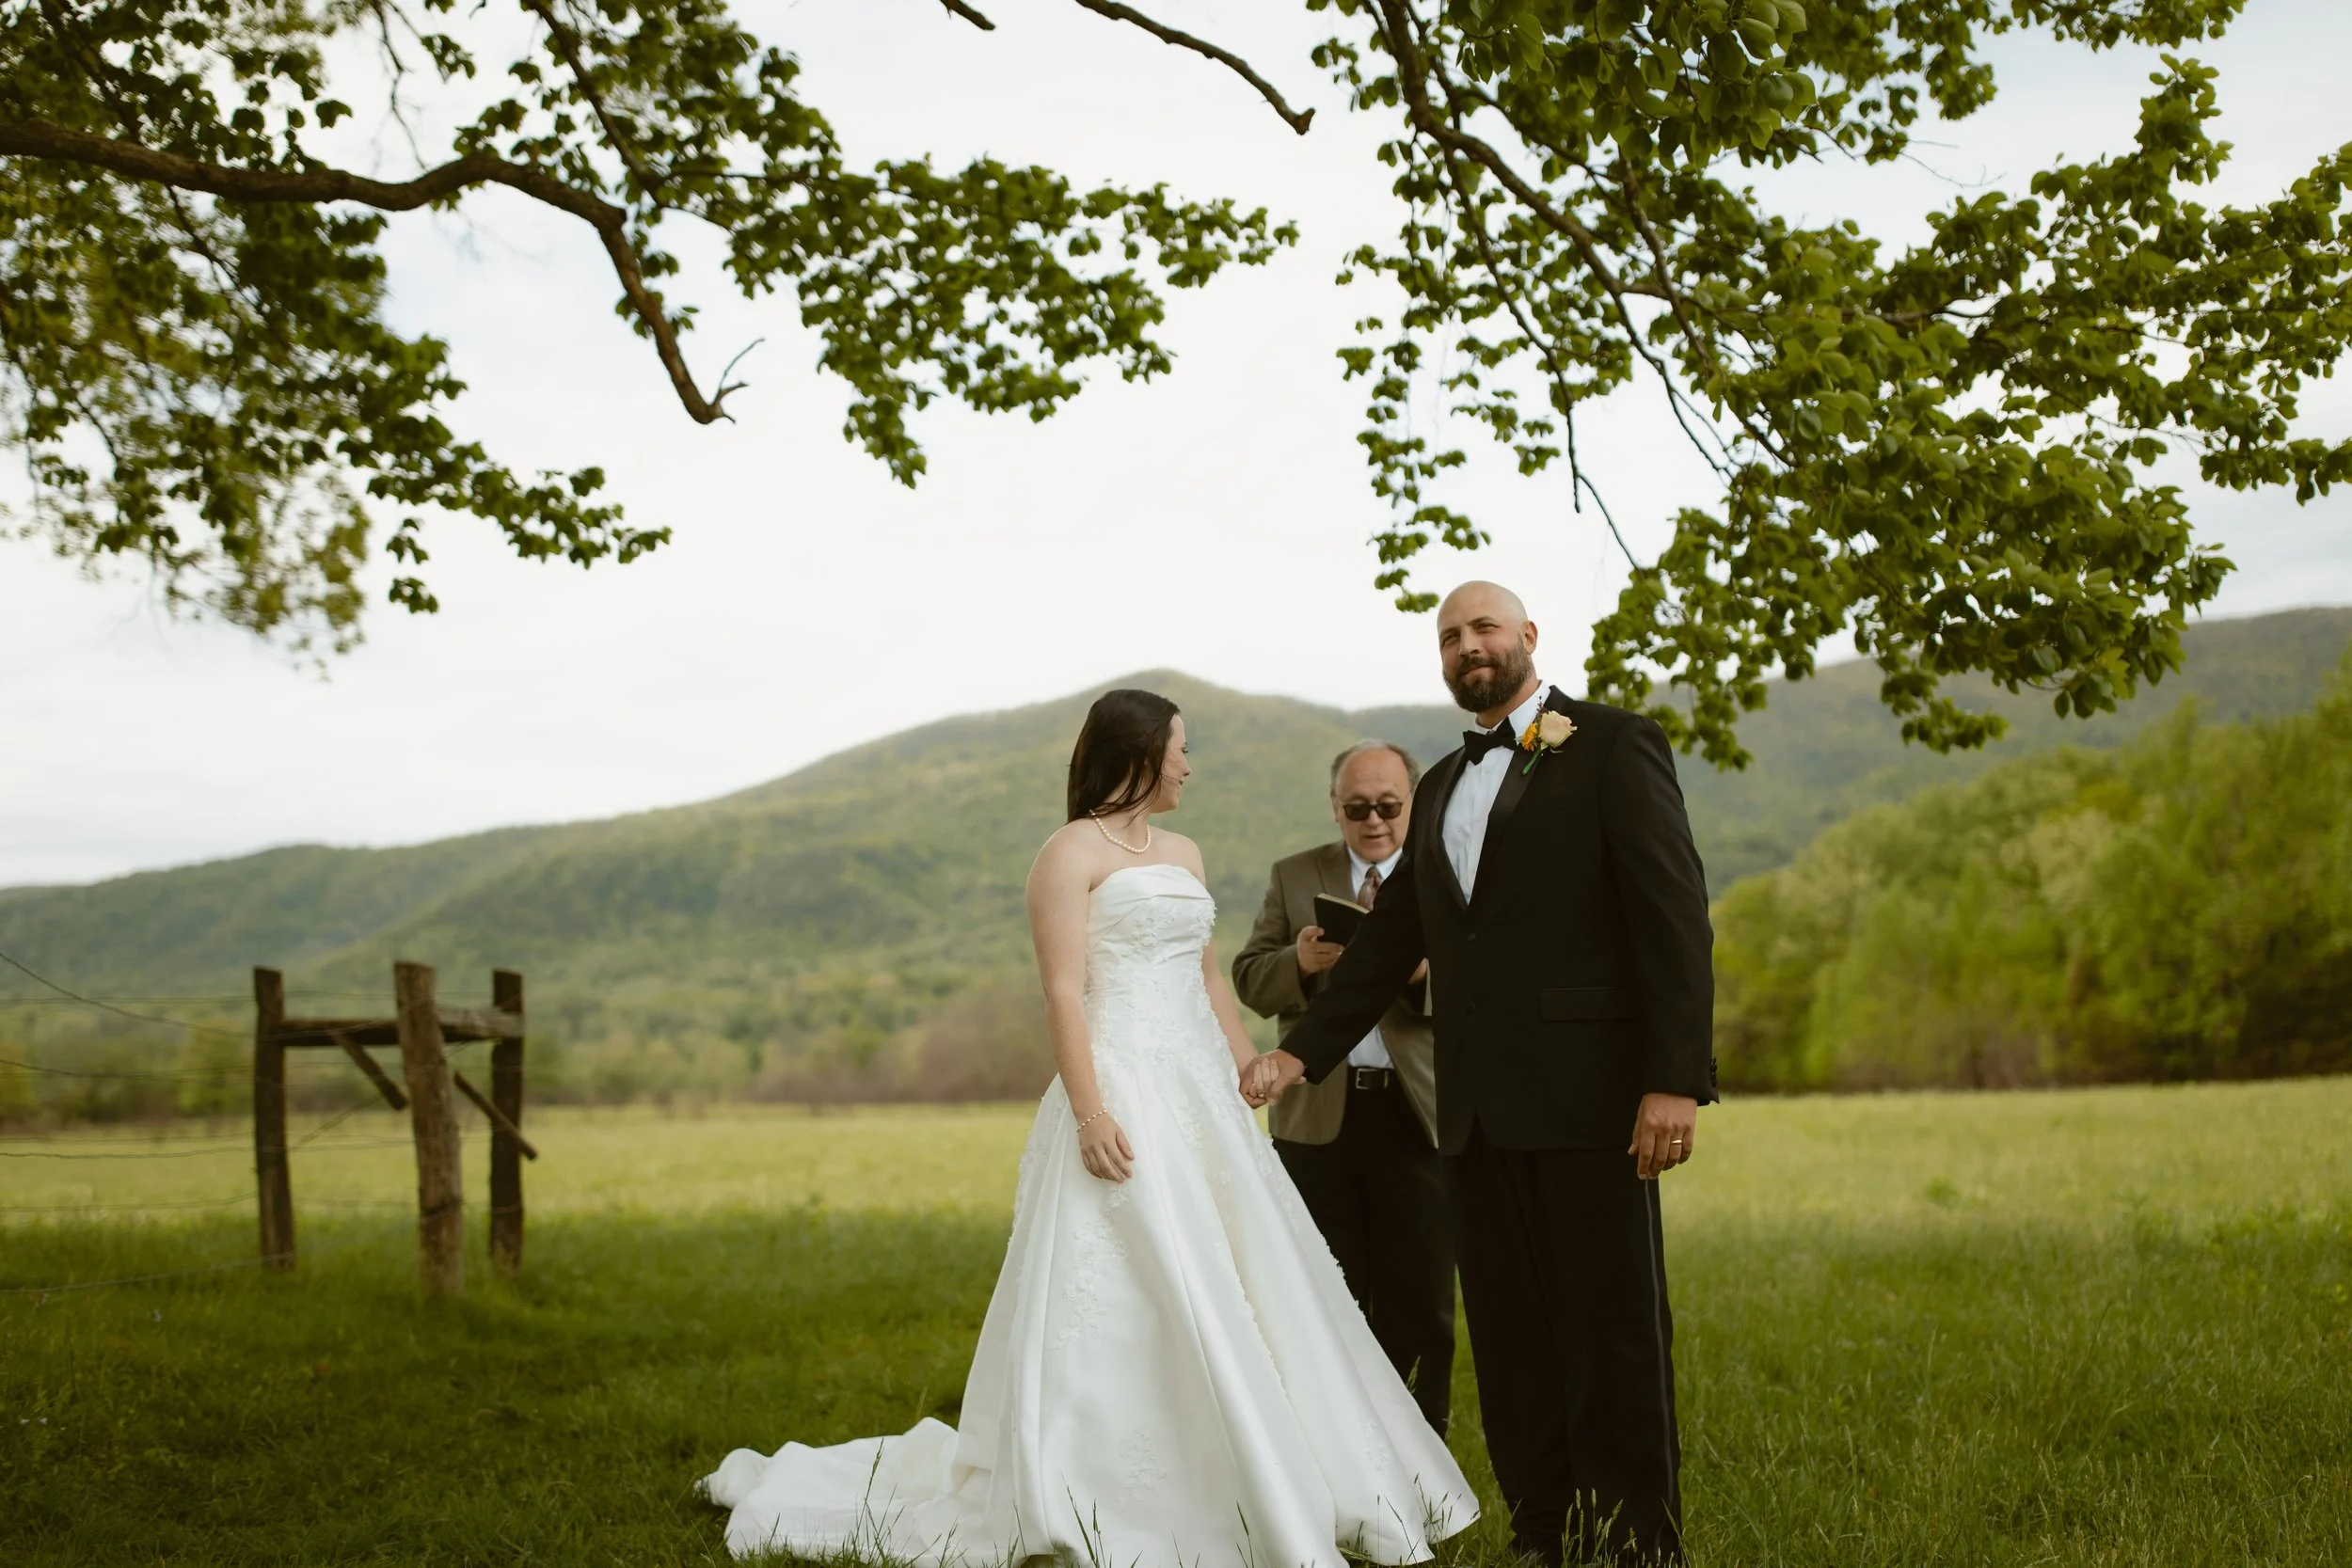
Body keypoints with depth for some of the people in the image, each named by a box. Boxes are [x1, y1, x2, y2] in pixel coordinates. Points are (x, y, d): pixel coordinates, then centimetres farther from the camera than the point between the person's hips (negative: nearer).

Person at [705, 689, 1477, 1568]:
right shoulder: (1072, 853, -5)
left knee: (1229, 1297, 9)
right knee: (1123, 1307, -6)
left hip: (1202, 1099, 8)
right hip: (1125, 1095, -8)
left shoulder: (1183, 854, 18)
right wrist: (1090, 1112, -21)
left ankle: (1228, 1490, 20)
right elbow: (1063, 993, -12)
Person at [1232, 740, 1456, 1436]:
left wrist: (1423, 969, -25)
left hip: (1419, 1117, -1)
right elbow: (1250, 981, 6)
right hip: (1319, 1117, 2)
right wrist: (1300, 962, -15)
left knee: (1419, 1307, 2)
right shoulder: (1294, 877, 11)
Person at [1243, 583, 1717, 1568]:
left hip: (1586, 1094, -6)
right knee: (1510, 1343, 8)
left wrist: (1675, 1080, -16)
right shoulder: (1442, 787, 20)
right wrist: (1300, 1053, 13)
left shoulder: (1613, 746, 0)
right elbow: (1390, 941, 22)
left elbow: (1674, 917, -8)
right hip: (1477, 1110, 6)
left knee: (1613, 1332, -1)